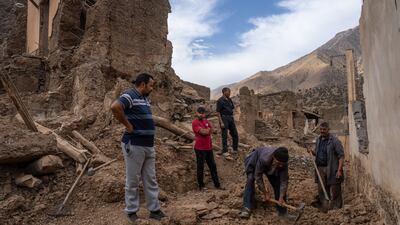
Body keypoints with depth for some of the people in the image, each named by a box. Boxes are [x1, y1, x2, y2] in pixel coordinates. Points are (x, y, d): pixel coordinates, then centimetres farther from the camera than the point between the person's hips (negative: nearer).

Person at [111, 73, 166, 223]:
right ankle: (131, 212, 19)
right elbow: (115, 107, -34)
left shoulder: (145, 98, 14)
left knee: (151, 180, 13)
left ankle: (155, 210, 22)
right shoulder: (130, 96, -15)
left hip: (149, 145, 9)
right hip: (134, 145, -9)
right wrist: (128, 125, -23)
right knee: (133, 181, 5)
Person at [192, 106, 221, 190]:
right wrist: (208, 129, -4)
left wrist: (205, 130, -11)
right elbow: (203, 132, -22)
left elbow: (211, 130, 4)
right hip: (200, 148, -7)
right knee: (200, 167, 4)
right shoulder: (195, 123, -13)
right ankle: (201, 185, 17)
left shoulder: (206, 121, 11)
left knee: (213, 165, 13)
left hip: (209, 147, 7)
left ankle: (217, 184, 23)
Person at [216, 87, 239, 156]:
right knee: (224, 136, -1)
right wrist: (221, 122, -17)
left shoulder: (229, 100, 12)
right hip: (224, 118, -7)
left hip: (231, 118, 7)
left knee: (235, 135, 8)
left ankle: (235, 149, 21)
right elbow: (218, 112, -11)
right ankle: (224, 151, 8)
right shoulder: (220, 101, -9)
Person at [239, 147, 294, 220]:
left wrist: (281, 197, -27)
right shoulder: (264, 159, -46)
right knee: (250, 180, -25)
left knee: (278, 184, -8)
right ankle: (247, 207, -21)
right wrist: (265, 193, -26)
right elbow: (258, 177, -33)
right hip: (254, 163, -3)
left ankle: (282, 211, 5)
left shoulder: (283, 163, -34)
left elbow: (284, 180, -24)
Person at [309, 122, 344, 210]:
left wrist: (339, 170, -19)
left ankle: (336, 208, 12)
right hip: (320, 168, 6)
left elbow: (341, 156, -12)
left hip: (332, 169, -6)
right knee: (321, 189, 12)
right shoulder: (318, 140, 12)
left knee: (334, 190, 1)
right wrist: (312, 152, 0)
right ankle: (323, 205, 25)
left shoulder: (334, 141, -9)